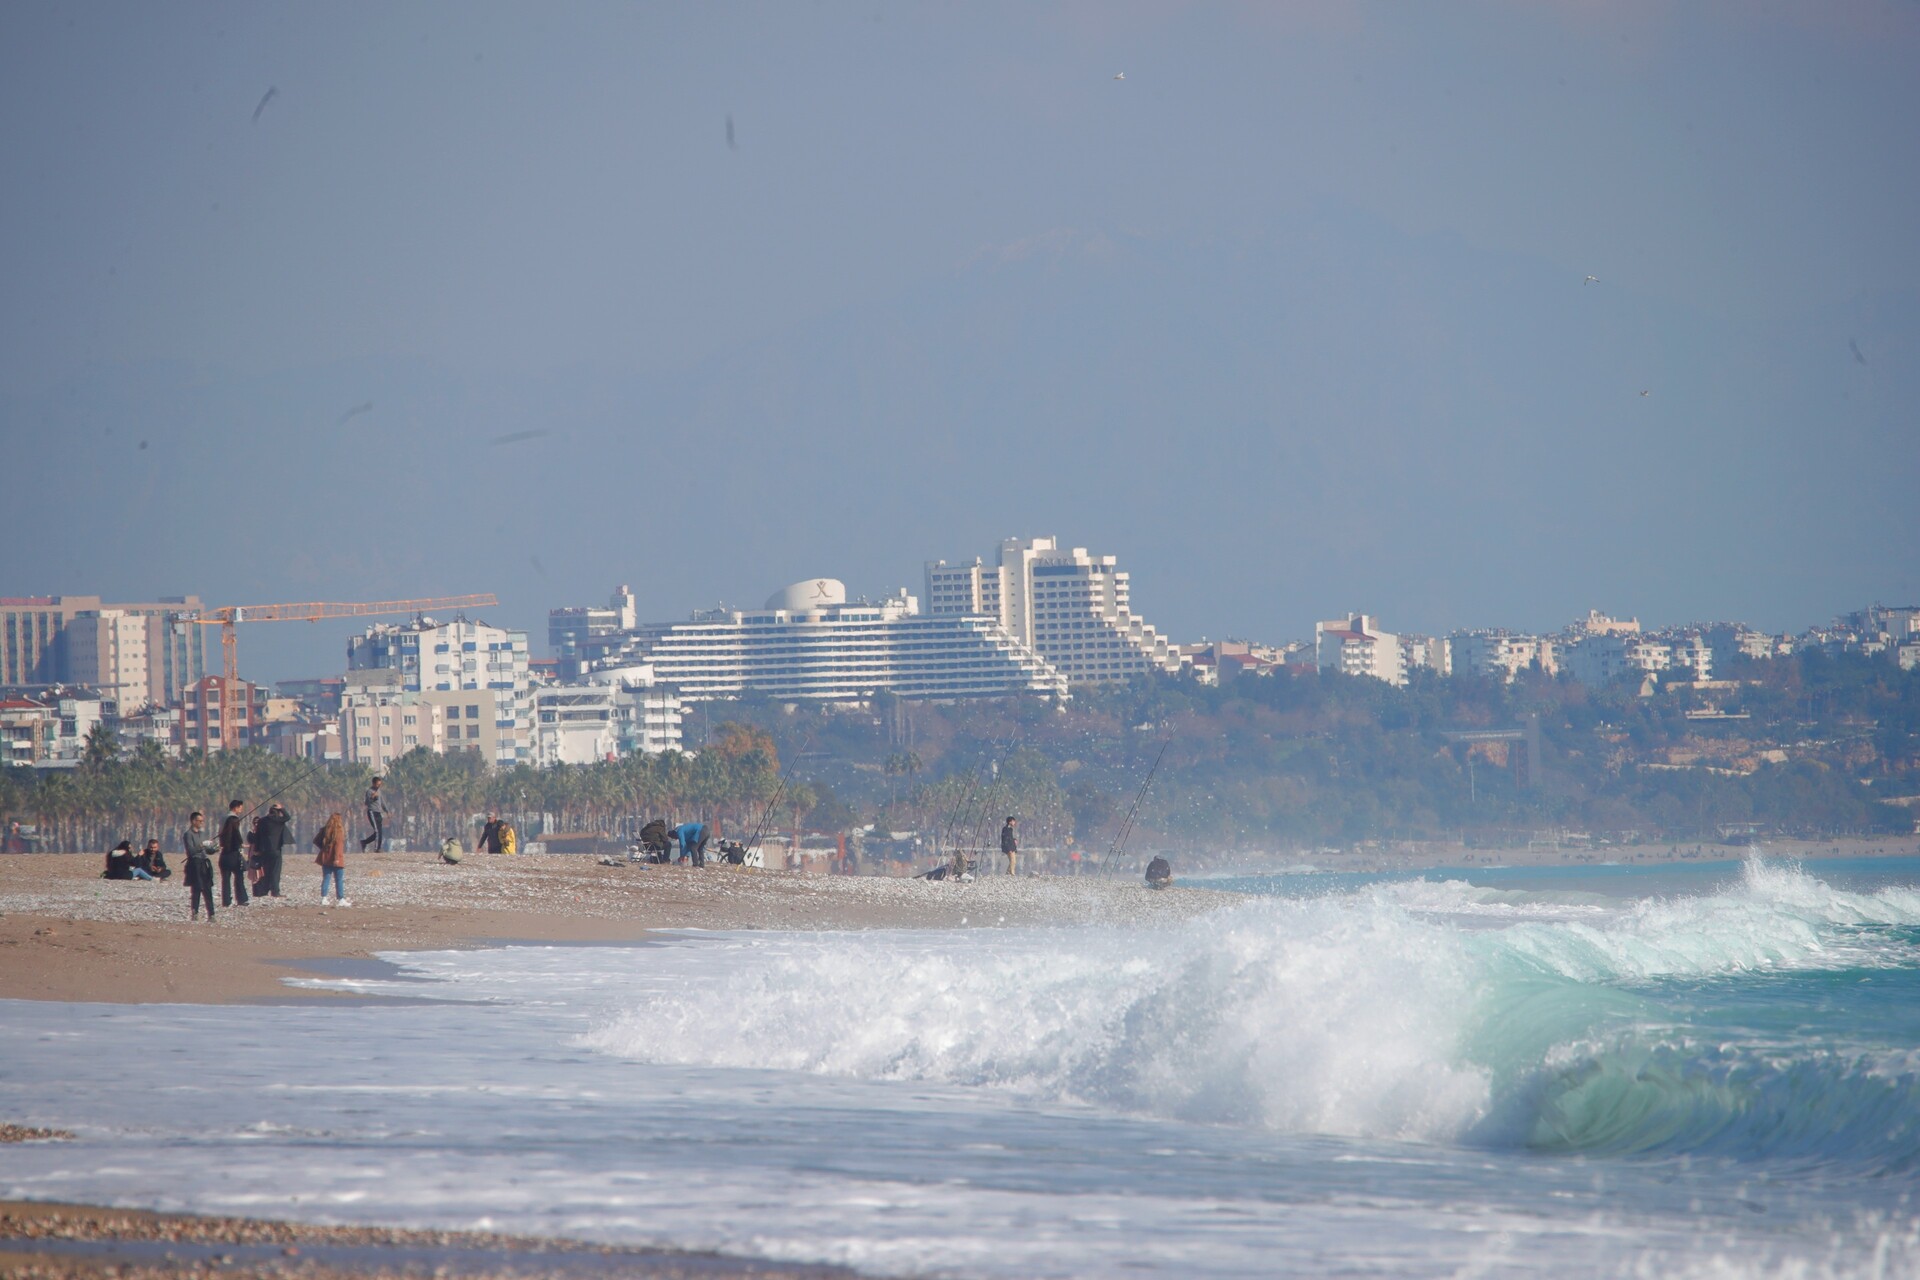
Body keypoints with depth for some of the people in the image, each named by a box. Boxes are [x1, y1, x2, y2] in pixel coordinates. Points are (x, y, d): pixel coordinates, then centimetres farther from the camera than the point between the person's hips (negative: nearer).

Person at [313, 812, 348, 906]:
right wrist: (337, 858, -21)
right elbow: (338, 845, -19)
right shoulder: (339, 831, -11)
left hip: (325, 858, 5)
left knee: (326, 878, 9)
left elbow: (316, 841, 10)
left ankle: (323, 899, 5)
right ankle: (340, 899, 1)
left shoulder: (325, 830, 5)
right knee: (339, 880, 2)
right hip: (336, 859, -5)